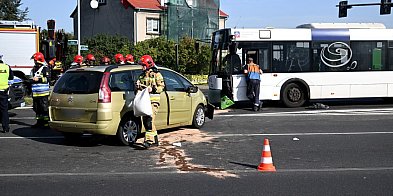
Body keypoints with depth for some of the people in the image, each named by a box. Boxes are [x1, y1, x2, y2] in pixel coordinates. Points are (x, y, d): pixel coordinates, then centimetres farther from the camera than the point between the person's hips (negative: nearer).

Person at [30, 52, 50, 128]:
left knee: (44, 108, -7)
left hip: (43, 92, -8)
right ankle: (39, 122, 19)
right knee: (37, 108, 11)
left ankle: (46, 122, -4)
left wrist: (38, 79, -19)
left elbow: (47, 79, -15)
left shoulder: (45, 69, -6)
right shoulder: (34, 69, 18)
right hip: (35, 93, 8)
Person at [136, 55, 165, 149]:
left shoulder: (156, 74, -1)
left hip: (153, 100, -7)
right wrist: (138, 85, 1)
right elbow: (139, 88, 24)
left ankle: (149, 140, -23)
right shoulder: (142, 75, 19)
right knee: (145, 120, 7)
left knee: (149, 120, -19)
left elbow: (161, 87, -6)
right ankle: (155, 140, 19)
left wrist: (153, 89, -22)